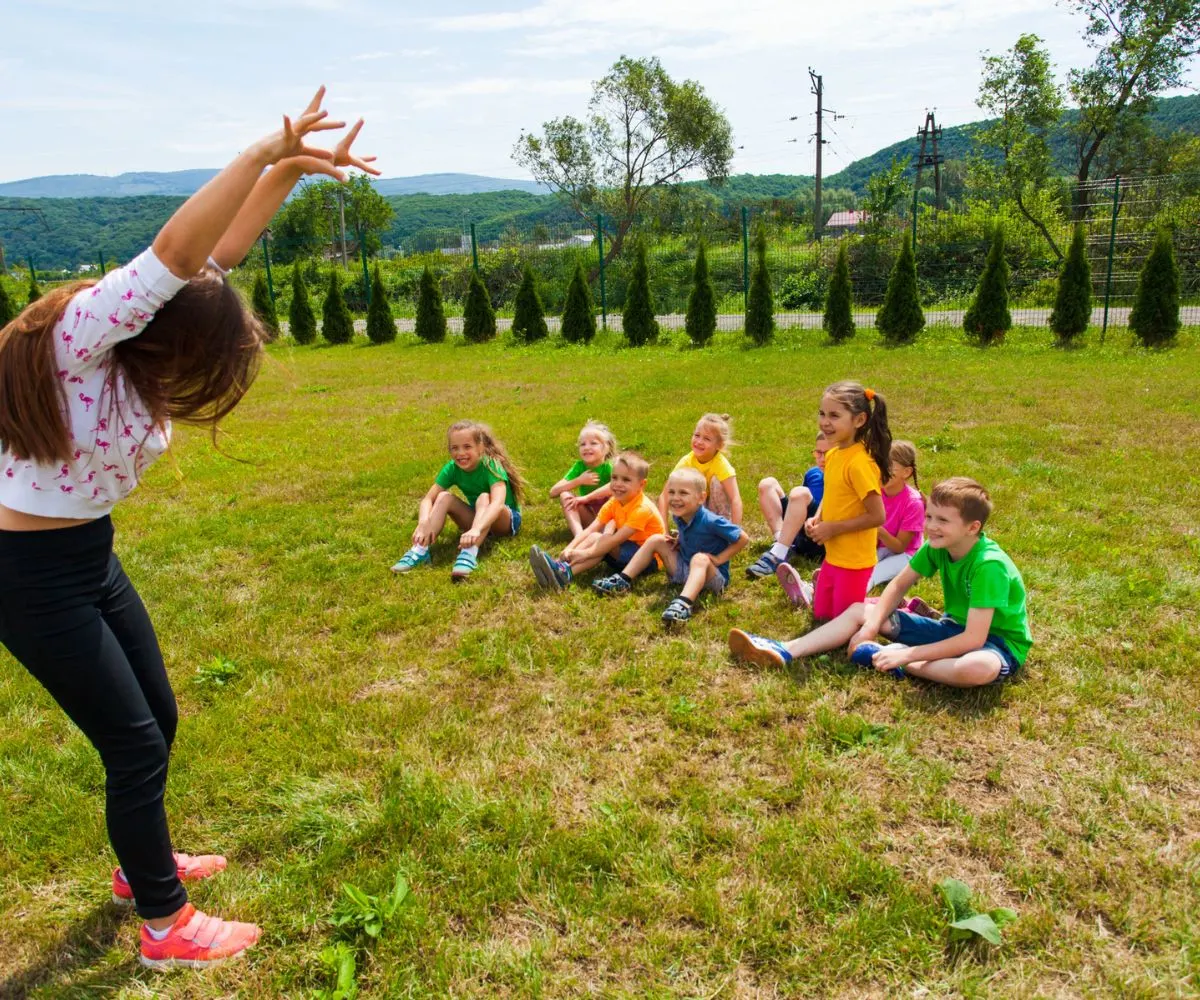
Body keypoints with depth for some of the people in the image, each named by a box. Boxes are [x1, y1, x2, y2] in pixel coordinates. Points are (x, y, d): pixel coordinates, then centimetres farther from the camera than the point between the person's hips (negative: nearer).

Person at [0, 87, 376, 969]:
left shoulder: (137, 341, -3)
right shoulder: (80, 337, -24)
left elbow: (222, 249, 0)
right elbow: (176, 248, -38)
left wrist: (293, 169, -8)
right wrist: (268, 148, -37)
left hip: (91, 556, 8)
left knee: (157, 719, 17)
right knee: (135, 743, 0)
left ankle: (144, 867, 41)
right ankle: (167, 928, 18)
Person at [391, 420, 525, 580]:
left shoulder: (491, 466, -27)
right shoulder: (452, 468, -13)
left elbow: (498, 502, -43)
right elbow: (428, 499, -18)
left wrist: (476, 529, -60)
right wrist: (423, 523, -40)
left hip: (506, 520, -5)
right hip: (476, 518, 5)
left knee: (484, 498, -35)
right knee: (444, 497, -19)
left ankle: (469, 554, -53)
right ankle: (420, 549, -28)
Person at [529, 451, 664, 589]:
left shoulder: (642, 509, -23)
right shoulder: (614, 504, 0)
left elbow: (617, 539, -31)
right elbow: (590, 529, -9)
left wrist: (585, 553, -36)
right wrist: (569, 549, -26)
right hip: (628, 549, 7)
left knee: (606, 542, -27)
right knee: (595, 537, -15)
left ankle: (566, 573, -37)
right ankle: (559, 565, -30)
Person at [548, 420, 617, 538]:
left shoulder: (609, 466, -15)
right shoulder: (579, 466, -5)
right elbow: (553, 492, -11)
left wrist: (586, 498, -35)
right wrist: (579, 481, -23)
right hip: (588, 518, 4)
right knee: (565, 495, -18)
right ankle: (579, 536, -37)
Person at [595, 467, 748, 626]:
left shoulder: (710, 522, -26)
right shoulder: (679, 515, -5)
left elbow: (743, 538, -21)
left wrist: (719, 558, -20)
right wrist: (678, 541, -2)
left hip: (713, 574, -7)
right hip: (684, 568, 8)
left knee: (700, 558, -39)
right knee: (656, 540, 0)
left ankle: (683, 604, -61)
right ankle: (623, 581, -2)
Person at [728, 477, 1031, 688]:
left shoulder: (989, 565, -30)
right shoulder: (937, 546, -8)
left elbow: (974, 638, -33)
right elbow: (899, 585, 2)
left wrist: (906, 655, -32)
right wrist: (871, 626, -13)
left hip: (997, 641, -7)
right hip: (954, 628, 7)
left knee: (980, 668, -45)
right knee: (860, 610, 0)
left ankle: (896, 663, -22)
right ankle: (784, 652, -14)